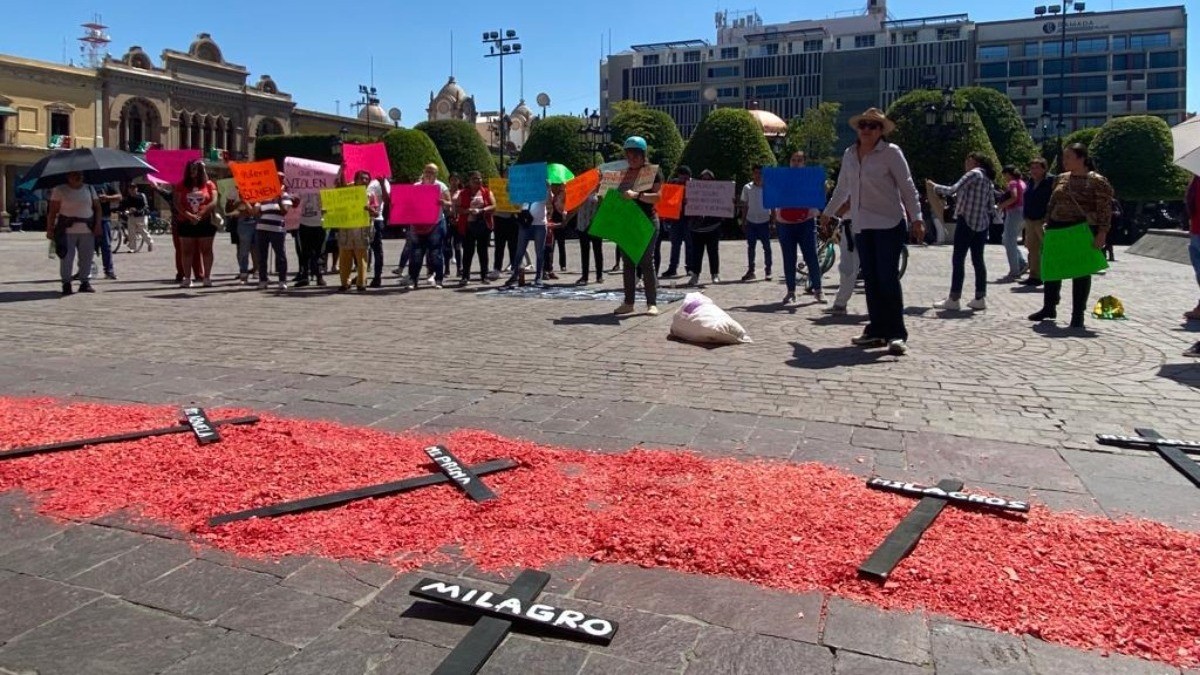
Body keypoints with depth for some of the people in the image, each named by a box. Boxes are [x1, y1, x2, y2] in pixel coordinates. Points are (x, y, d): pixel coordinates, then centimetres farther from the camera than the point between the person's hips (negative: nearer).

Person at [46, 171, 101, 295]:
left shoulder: (89, 189, 12)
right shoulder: (59, 190, 2)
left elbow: (97, 207, 12)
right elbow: (52, 211, 0)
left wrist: (98, 225, 0)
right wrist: (49, 229, -5)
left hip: (87, 230, 3)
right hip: (67, 230, -3)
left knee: (87, 258, 4)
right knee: (66, 258, -2)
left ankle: (85, 282, 14)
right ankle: (66, 283, 7)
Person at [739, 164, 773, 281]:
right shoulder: (747, 188, 3)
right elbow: (745, 206, 8)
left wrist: (773, 219, -2)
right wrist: (743, 221, 5)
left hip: (764, 221, -2)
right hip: (751, 221, 2)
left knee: (766, 247, 3)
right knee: (750, 247, 5)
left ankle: (768, 271, 10)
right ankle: (750, 271, 11)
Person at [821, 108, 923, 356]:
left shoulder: (891, 152, -4)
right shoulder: (849, 154, 12)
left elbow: (907, 187, -6)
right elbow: (842, 188, 25)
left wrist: (916, 218, -13)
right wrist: (828, 212, 31)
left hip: (889, 224, -6)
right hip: (862, 226, 6)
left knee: (888, 278, -10)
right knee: (870, 279, 5)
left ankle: (897, 334, -6)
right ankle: (876, 331, 11)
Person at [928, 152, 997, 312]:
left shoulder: (973, 174, -8)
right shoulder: (987, 179, 16)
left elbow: (952, 190, -17)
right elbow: (991, 206, 18)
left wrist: (934, 186, -3)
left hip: (967, 221, -8)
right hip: (982, 224, 8)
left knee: (958, 260, -5)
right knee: (978, 260, 8)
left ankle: (954, 299, -6)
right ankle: (980, 298, 8)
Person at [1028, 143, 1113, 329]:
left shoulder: (1097, 181, -7)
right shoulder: (1061, 179, 10)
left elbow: (1105, 210, -10)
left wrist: (1102, 233, -18)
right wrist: (1048, 226, 13)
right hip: (1057, 229, 6)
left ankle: (1078, 314, 9)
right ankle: (1049, 308, 23)